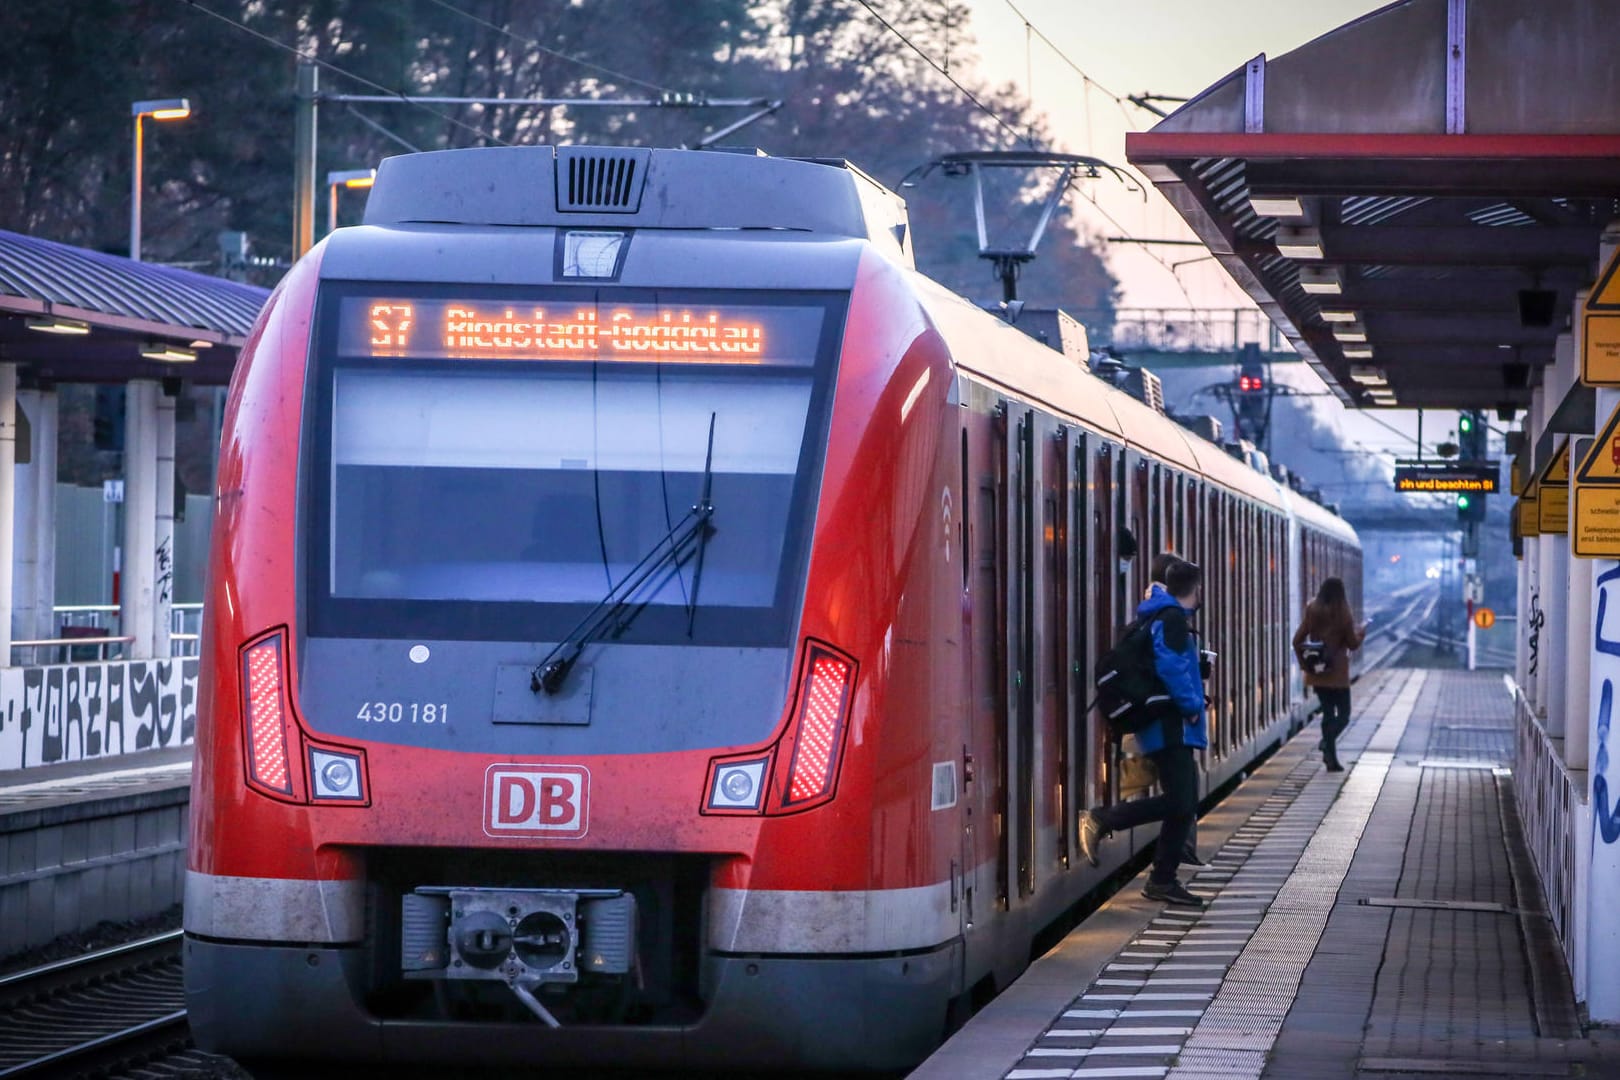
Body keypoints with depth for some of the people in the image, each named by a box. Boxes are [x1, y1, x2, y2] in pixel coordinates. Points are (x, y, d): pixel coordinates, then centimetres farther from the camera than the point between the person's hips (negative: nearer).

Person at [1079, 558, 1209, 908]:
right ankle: (1100, 820, -13)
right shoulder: (1173, 620, -11)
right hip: (1171, 727, -10)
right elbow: (1171, 667, -24)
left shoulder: (1161, 617, 18)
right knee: (1178, 801, -16)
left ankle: (1163, 881, 12)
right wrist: (1191, 706, -14)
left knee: (1184, 805, 10)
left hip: (1171, 729, 10)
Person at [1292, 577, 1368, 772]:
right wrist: (1361, 632, 14)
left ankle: (1331, 759, 11)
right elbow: (1353, 644, -5)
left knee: (1328, 713, 13)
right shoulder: (1343, 615, -12)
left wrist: (1304, 663, 9)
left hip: (1317, 673, 4)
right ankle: (1328, 742, -23)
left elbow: (1297, 641, -1)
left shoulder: (1312, 613, -1)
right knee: (1343, 714, 6)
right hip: (1337, 673, -4)